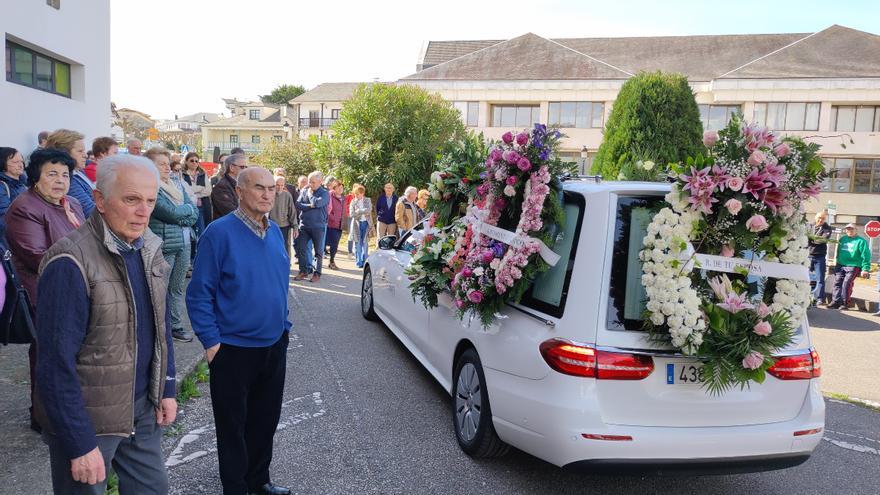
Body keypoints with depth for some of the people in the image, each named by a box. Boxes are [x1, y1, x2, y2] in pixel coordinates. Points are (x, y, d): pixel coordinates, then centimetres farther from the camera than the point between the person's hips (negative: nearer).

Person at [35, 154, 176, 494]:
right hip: (89, 417, -6)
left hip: (143, 408, 7)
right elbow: (56, 364, -21)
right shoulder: (71, 264, -22)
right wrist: (81, 443, -18)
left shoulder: (148, 249, 1)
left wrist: (167, 388, 9)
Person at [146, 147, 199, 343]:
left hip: (183, 244, 7)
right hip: (164, 245, -7)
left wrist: (178, 216, -9)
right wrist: (187, 208, -1)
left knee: (177, 288, 13)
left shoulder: (176, 186, 15)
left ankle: (176, 327, 23)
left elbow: (195, 214, 9)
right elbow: (171, 213, -19)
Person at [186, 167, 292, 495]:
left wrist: (284, 325, 13)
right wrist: (211, 341, -15)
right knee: (233, 424, 10)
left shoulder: (275, 232, 5)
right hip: (234, 348, -6)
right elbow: (199, 293, -14)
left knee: (266, 418, 18)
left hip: (274, 345, 6)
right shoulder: (219, 233, -15)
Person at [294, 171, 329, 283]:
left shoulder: (325, 193, -4)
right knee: (300, 248, 4)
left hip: (318, 226, -3)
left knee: (318, 251, 4)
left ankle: (317, 273, 12)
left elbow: (316, 203, -21)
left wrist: (310, 193, -6)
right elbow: (298, 205, -3)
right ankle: (303, 270, 16)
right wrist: (310, 206, -14)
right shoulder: (304, 190, 7)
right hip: (304, 225, 3)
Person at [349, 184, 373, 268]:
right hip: (357, 223, 0)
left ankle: (364, 261, 10)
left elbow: (369, 210, -9)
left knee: (365, 243, 3)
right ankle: (358, 262, 5)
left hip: (366, 223, 1)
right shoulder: (353, 202, 4)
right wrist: (364, 212, -11)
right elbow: (351, 214, -6)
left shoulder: (367, 200, 7)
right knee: (358, 243, 0)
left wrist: (359, 211, -13)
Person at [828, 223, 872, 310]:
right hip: (840, 265, 5)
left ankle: (845, 303, -4)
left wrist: (865, 269, -13)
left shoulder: (861, 241, -2)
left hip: (853, 266, -5)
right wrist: (837, 263, 18)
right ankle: (835, 302, -1)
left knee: (846, 283, -13)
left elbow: (865, 256, -6)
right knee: (837, 282, -3)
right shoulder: (842, 239, 15)